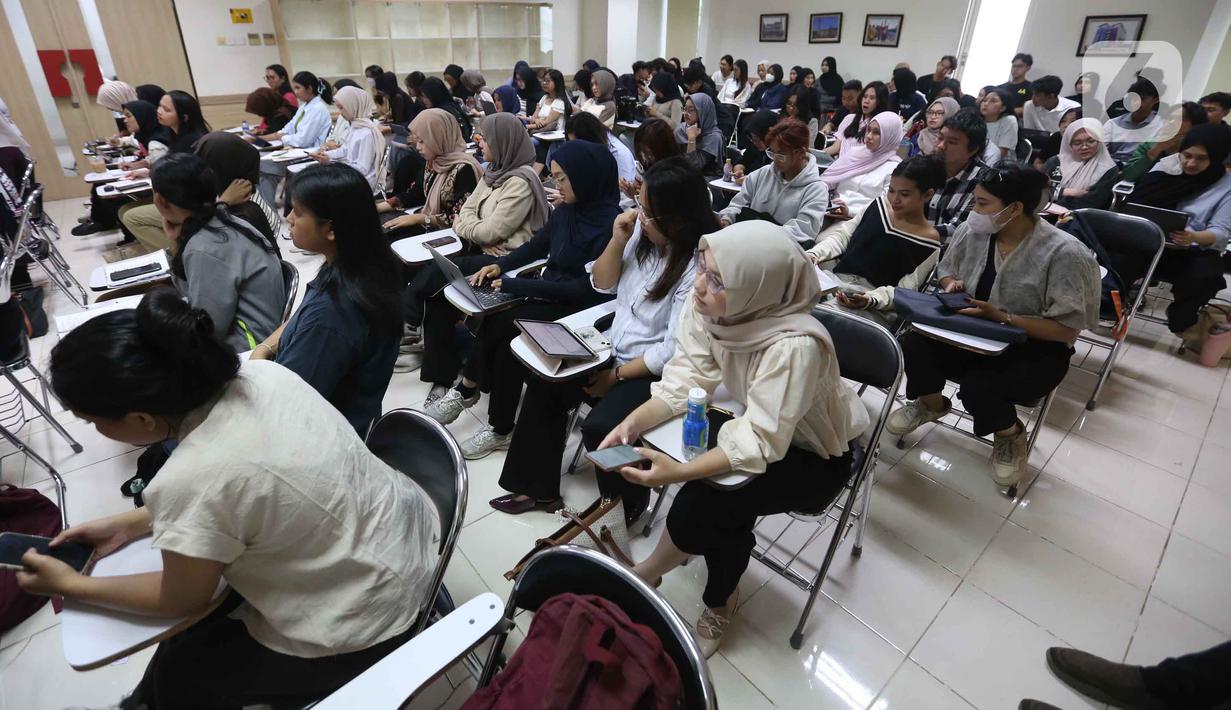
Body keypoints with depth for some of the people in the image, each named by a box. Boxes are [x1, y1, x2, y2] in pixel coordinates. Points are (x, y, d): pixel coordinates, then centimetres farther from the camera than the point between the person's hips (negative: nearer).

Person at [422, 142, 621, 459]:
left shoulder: (610, 222, -18)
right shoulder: (566, 210, 5)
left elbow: (586, 287, -21)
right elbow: (536, 245, 19)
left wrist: (517, 286, -19)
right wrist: (500, 265, 1)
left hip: (579, 310, -7)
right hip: (548, 296, 7)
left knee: (500, 324, -21)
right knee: (500, 332, -17)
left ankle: (466, 391, 3)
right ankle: (500, 428, -5)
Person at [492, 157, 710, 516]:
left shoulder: (699, 266, -23)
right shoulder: (643, 230, -3)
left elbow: (675, 351, -23)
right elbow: (602, 283, 8)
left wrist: (616, 376, -13)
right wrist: (618, 240, -10)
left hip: (658, 372, -7)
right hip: (616, 348, 8)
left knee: (599, 427, -25)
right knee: (545, 383, -1)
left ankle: (628, 503, 8)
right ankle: (537, 488, 15)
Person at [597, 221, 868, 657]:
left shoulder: (794, 346, -38)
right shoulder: (707, 305, -21)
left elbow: (760, 444, -36)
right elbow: (685, 378, -14)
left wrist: (680, 472, -45)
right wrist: (633, 422, -29)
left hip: (812, 454, -5)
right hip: (755, 419, 5)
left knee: (715, 500, -24)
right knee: (720, 506, -20)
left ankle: (644, 575, 4)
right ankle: (720, 603, 9)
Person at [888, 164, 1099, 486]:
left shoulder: (1064, 254, -21)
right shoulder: (972, 231, -7)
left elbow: (1067, 329, -18)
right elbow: (946, 270, 13)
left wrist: (1002, 317, -26)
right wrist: (953, 284, -11)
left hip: (1035, 348, -4)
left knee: (977, 389, -31)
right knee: (914, 345, -23)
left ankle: (1011, 435, 7)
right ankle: (932, 403, 11)